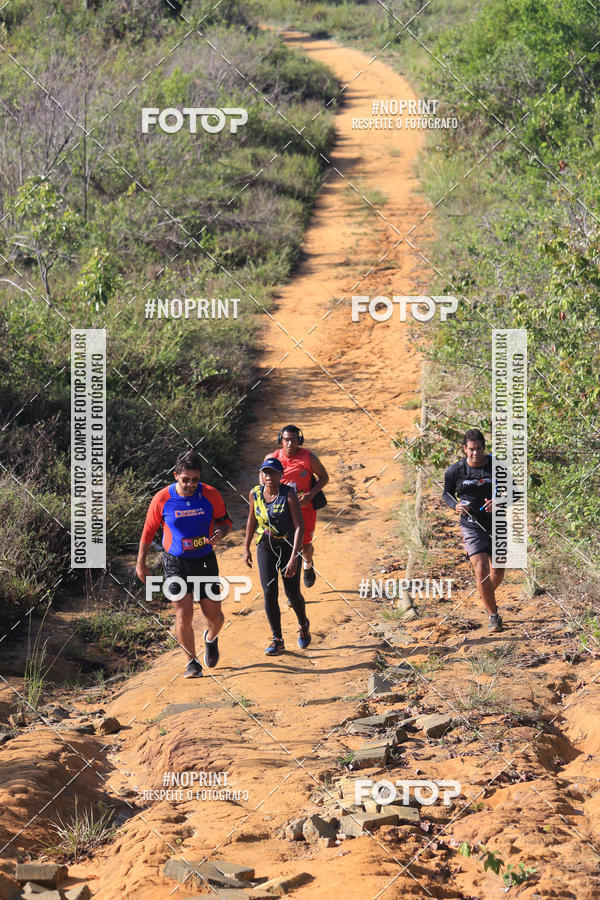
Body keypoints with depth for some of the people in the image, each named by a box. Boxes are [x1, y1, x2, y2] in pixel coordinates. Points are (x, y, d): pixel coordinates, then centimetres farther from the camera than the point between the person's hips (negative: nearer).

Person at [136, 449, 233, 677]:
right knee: (183, 615, -10)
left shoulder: (211, 495, -9)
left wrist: (219, 533, -17)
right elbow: (149, 530, 2)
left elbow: (225, 521, 7)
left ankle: (211, 638, 39)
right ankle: (192, 662, 10)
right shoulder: (162, 499, -11)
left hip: (205, 561, 1)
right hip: (176, 564, -1)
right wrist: (141, 562, 5)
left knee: (214, 615, 3)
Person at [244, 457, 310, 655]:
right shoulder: (255, 494, -5)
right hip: (265, 547, 3)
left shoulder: (289, 495, -19)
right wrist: (246, 548, 17)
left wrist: (294, 558, -28)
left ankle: (303, 625, 37)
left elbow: (299, 527, -22)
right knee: (269, 593, -8)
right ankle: (277, 641, 3)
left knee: (292, 594, 4)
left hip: (288, 547, -3)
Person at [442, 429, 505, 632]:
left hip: (497, 525, 2)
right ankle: (493, 616, -2)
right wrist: (456, 506, -11)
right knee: (481, 571, -15)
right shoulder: (455, 470, -6)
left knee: (498, 571, 13)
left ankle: (488, 597, 47)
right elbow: (447, 494, 11)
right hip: (472, 528, -2)